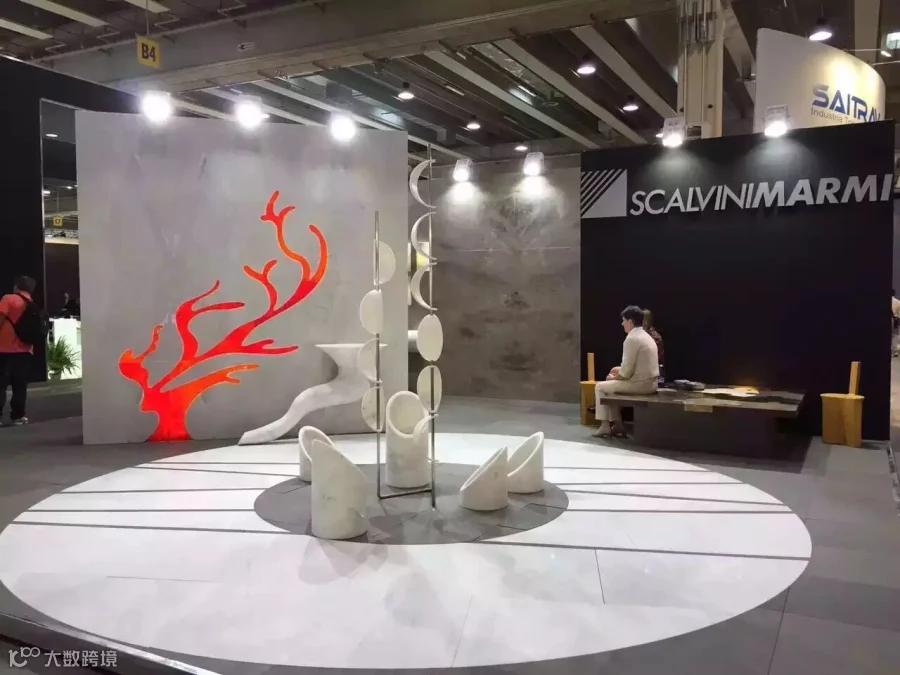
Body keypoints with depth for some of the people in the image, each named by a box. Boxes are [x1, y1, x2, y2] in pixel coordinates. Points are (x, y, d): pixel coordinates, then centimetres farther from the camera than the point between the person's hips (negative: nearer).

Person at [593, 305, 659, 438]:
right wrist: (620, 369, 14)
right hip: (650, 382, 9)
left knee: (600, 387, 6)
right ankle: (616, 424, 23)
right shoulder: (646, 336, 13)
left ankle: (605, 427, 10)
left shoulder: (631, 339, -17)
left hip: (640, 384, -9)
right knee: (611, 385, 26)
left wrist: (615, 376, 1)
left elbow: (626, 372, -17)